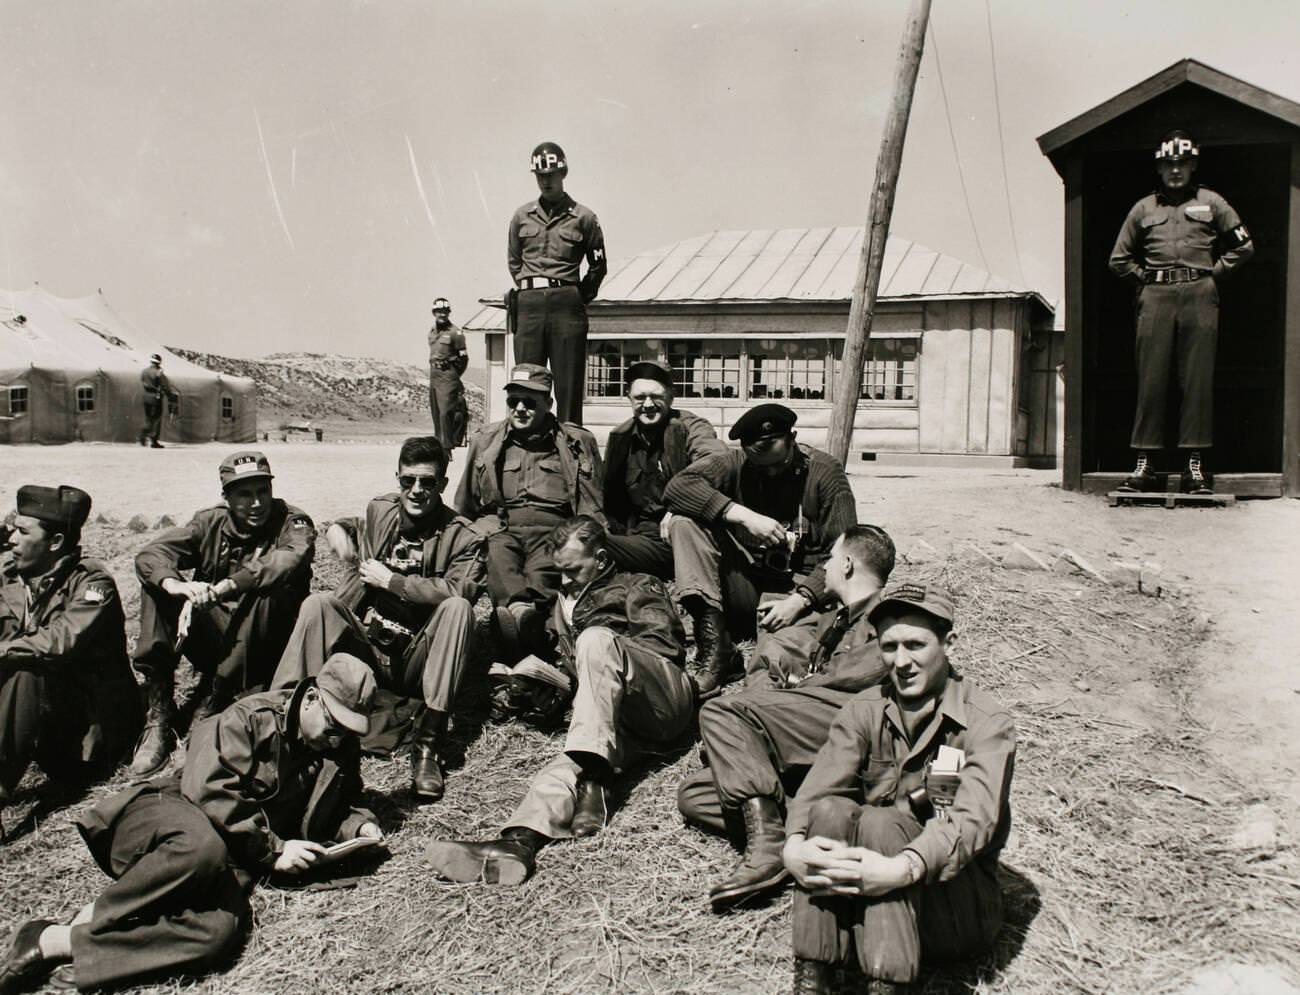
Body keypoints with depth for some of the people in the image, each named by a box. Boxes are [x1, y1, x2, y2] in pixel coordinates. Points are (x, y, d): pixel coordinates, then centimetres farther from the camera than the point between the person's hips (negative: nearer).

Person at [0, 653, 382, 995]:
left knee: (221, 929, -34)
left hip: (231, 858, 4)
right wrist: (272, 849, -15)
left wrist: (358, 826, 3)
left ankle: (57, 943, -29)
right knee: (203, 848, -44)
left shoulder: (342, 751, 11)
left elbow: (338, 808, 26)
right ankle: (90, 921, -25)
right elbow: (211, 791, -15)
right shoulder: (252, 718, -6)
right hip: (173, 815, -4)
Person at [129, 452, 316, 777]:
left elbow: (289, 561, -31)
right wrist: (177, 587, -33)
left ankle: (210, 707, -23)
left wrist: (224, 587, -40)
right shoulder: (212, 522, 3)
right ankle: (158, 718, -19)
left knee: (268, 588, -31)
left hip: (264, 648, -3)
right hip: (214, 639, 4)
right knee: (157, 583, -14)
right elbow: (150, 553, -10)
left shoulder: (292, 523, -7)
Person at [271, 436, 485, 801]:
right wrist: (337, 529, 10)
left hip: (418, 661, -3)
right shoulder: (379, 512, 10)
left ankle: (427, 744, -34)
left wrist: (391, 580, -18)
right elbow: (350, 526, 35)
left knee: (458, 608, -30)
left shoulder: (462, 536, -4)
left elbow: (461, 590, -24)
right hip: (366, 652, 3)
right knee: (316, 604, -19)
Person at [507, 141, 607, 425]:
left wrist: (581, 295, 5)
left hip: (567, 305, -2)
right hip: (528, 305, 2)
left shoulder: (583, 217, 5)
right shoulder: (522, 216, 12)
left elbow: (599, 265, 11)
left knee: (569, 383, -3)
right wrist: (526, 289, 14)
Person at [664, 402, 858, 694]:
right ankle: (714, 646, -25)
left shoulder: (825, 471, -4)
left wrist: (800, 599, -24)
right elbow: (677, 487, -15)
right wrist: (744, 516, -23)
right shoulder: (735, 464, 1)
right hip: (746, 586, 5)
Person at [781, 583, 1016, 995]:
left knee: (879, 822, -29)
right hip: (863, 898, 4)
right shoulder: (864, 712, 5)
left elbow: (973, 819, -25)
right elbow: (816, 789, -10)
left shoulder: (987, 723, -8)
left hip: (960, 903, -3)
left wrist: (903, 868, -43)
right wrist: (795, 846, -33)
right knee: (830, 811, -25)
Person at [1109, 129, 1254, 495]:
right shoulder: (1143, 208, 15)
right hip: (1155, 297, 1)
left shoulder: (1211, 202, 13)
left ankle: (1195, 464, -3)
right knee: (1151, 380, -4)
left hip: (1199, 296, -1)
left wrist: (1213, 274, 7)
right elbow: (1119, 260, 20)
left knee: (1198, 380, -4)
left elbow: (1244, 246, 14)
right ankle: (1145, 463, -3)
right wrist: (1146, 277, 10)